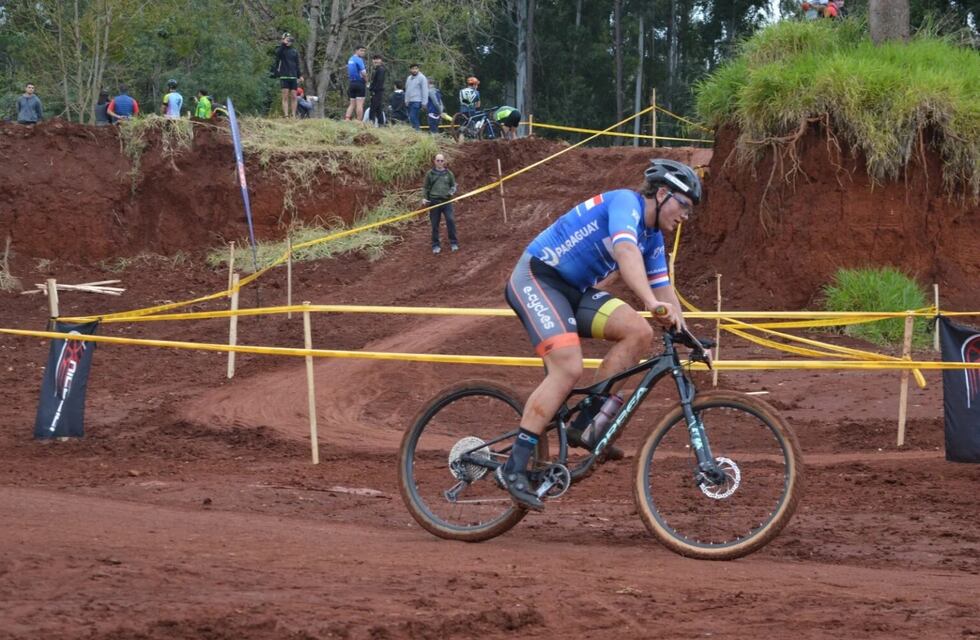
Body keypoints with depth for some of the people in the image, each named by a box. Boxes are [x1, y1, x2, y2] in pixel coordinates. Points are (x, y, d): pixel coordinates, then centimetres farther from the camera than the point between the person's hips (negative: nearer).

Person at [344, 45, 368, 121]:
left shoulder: (350, 59, 14)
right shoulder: (359, 60, -12)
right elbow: (363, 73, -18)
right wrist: (366, 81, 0)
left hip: (351, 83, 8)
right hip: (360, 83, -8)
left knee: (352, 104, 10)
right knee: (359, 104, -6)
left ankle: (347, 119, -1)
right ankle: (359, 122, -8)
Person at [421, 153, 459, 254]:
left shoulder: (448, 173, 7)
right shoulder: (430, 174, 5)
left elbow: (453, 185, 14)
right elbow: (425, 187, 11)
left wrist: (451, 192, -7)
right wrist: (424, 198, -3)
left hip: (446, 201, 0)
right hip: (434, 201, 0)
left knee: (450, 220, -12)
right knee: (435, 224, 3)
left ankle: (454, 243, 0)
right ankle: (435, 246, 14)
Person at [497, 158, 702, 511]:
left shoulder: (653, 238, 13)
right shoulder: (625, 202, -15)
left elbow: (663, 289, 15)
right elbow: (626, 252, -33)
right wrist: (652, 303, -46)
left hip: (574, 291, 9)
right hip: (536, 279, -9)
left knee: (640, 333, -10)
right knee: (568, 368, -24)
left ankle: (587, 423, -6)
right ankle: (514, 469, -24)